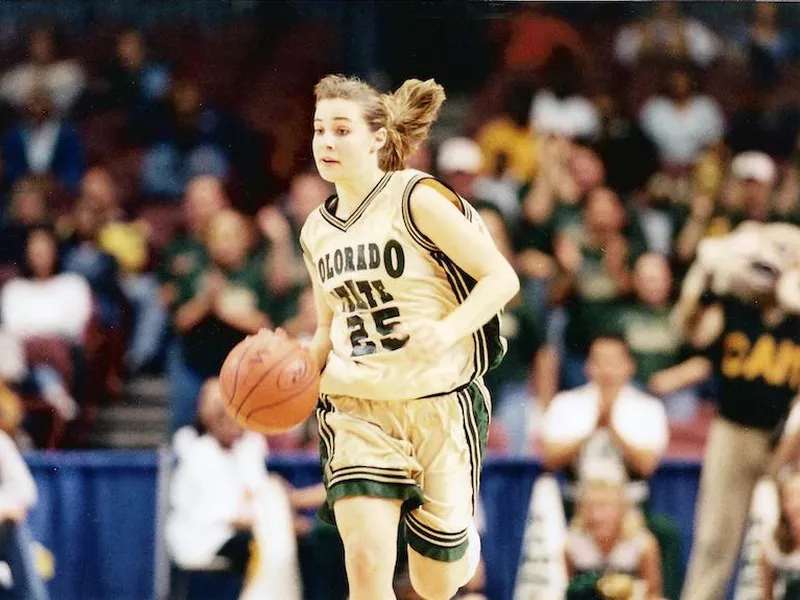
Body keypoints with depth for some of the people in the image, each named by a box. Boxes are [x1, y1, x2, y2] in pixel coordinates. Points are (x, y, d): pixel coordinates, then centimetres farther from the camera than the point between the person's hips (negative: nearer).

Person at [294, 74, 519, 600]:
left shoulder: (416, 198, -9)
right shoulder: (317, 231, 10)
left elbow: (501, 278, -10)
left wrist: (447, 331, -27)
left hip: (440, 403, -4)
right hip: (356, 409, 4)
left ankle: (464, 540, 46)